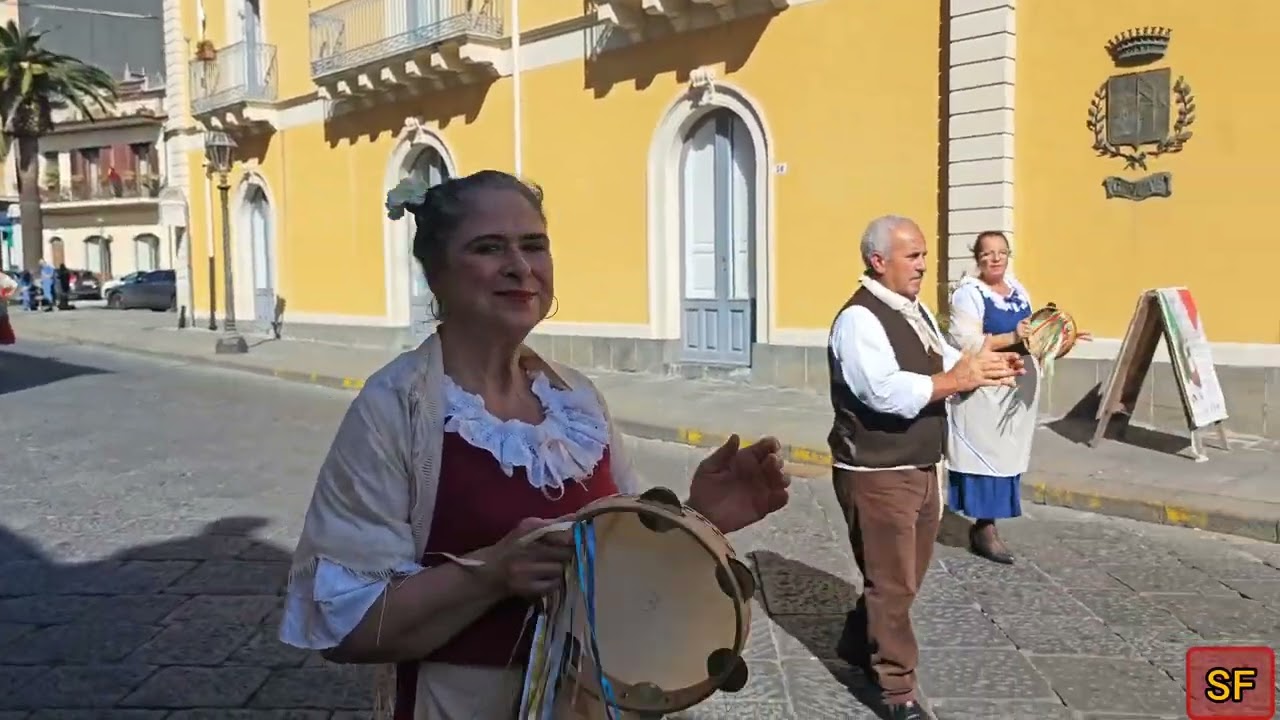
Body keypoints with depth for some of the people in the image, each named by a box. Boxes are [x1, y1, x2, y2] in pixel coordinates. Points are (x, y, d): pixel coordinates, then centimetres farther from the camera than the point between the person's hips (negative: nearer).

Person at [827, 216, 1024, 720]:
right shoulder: (859, 319, -19)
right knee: (892, 581, 0)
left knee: (905, 574, 20)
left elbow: (944, 364, 14)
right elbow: (887, 393, -30)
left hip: (920, 467, 9)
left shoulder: (916, 310, 12)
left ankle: (858, 644, 40)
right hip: (878, 474, -9)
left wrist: (986, 364, -5)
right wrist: (959, 380, -30)